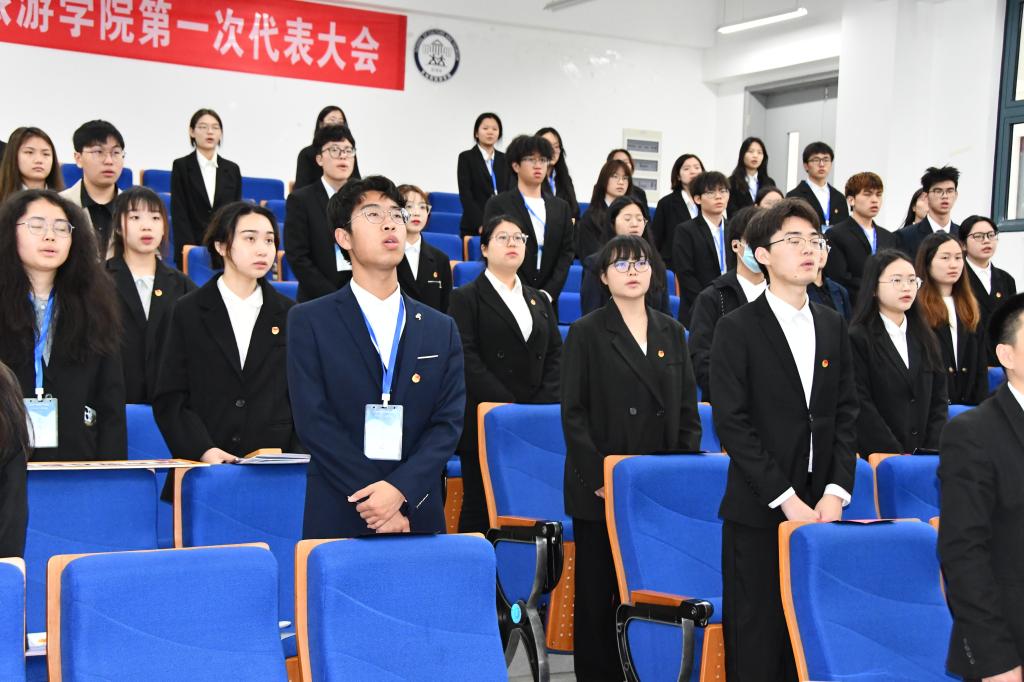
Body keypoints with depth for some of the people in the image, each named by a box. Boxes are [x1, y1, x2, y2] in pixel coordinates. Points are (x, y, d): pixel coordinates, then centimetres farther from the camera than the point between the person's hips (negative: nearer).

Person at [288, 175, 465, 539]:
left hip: (419, 521, 2)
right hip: (338, 520, -2)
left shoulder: (441, 330, 10)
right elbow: (313, 420, -7)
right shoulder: (309, 321, 2)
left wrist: (401, 490, -14)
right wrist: (376, 502, -14)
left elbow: (449, 421, 2)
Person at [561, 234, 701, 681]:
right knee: (598, 592, 2)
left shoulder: (671, 332, 13)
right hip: (602, 488, -3)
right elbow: (573, 413, -4)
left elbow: (687, 409, 13)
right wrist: (599, 476, -12)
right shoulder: (586, 333, 2)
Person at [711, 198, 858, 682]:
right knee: (756, 640, -1)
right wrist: (786, 499, -13)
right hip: (758, 512, -4)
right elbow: (732, 423, -9)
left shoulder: (833, 326, 13)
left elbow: (846, 414, 10)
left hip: (821, 509, 4)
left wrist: (836, 492, -3)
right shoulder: (737, 328, -3)